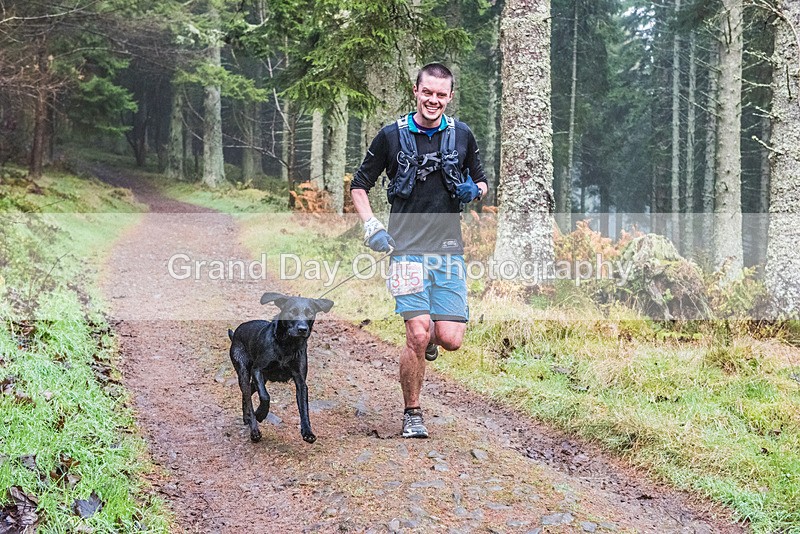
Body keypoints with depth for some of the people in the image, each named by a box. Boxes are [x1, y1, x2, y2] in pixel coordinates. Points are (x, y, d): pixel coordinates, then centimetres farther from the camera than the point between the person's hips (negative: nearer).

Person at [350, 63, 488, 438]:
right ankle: (412, 414, 9)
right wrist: (371, 226, -5)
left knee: (451, 339, -5)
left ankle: (429, 339, 33)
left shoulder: (462, 135, 8)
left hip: (449, 249, 3)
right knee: (418, 335, -12)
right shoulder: (392, 135, 1)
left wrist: (474, 191, -3)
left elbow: (481, 182, 21)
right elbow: (359, 185, 9)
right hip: (407, 249, -2)